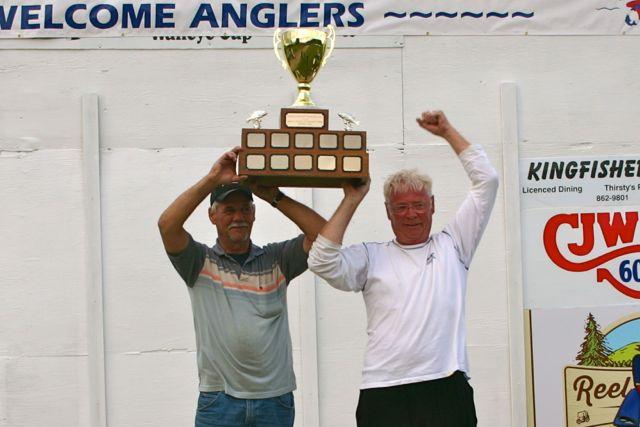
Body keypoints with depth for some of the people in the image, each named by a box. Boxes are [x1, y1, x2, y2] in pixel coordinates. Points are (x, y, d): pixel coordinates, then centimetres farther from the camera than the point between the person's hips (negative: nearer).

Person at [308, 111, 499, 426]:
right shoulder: (371, 257, 12)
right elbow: (322, 262, -6)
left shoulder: (452, 245, 14)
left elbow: (487, 180, 14)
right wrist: (351, 201, 1)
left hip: (447, 388, 1)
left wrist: (447, 131, 17)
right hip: (384, 392, 0)